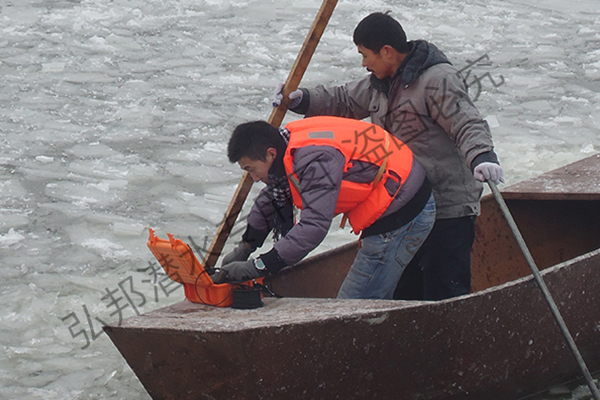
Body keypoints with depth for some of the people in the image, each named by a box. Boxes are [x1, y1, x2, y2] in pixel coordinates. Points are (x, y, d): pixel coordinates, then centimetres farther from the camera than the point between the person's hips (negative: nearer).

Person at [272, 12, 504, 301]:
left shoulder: (438, 79, -13)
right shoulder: (380, 83, 14)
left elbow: (468, 125, -20)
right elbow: (345, 101, 28)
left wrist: (482, 157, -39)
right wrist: (302, 99, 14)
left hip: (447, 210, -9)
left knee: (444, 297, -11)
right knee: (404, 294, 13)